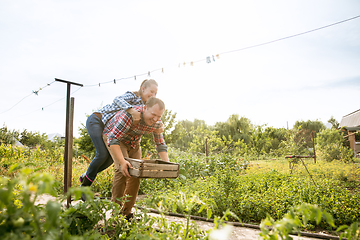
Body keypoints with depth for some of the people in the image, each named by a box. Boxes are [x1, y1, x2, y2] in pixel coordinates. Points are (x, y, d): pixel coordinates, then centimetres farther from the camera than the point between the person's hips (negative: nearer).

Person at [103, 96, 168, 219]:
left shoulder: (157, 123, -19)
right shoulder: (130, 115, -40)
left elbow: (160, 144, -7)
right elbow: (113, 139, -39)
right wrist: (122, 161, -49)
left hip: (133, 141, 6)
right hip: (113, 137, -6)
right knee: (123, 170, -23)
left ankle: (126, 212, 9)